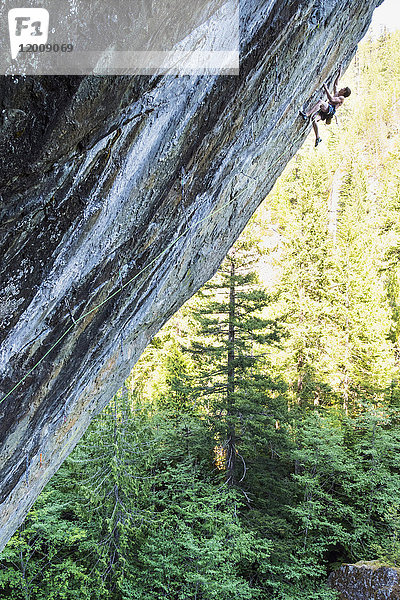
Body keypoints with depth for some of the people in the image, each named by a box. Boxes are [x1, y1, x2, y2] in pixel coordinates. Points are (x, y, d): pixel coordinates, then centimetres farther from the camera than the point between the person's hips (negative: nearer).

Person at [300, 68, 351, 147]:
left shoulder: (342, 98, 6)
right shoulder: (336, 94, 34)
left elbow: (331, 99, -11)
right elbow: (335, 84, 45)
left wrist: (326, 89, -10)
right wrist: (339, 74, 44)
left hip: (329, 110, -8)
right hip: (323, 111, 8)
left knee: (320, 101, -34)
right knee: (314, 120, -20)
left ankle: (306, 115, -46)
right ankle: (318, 138, -18)